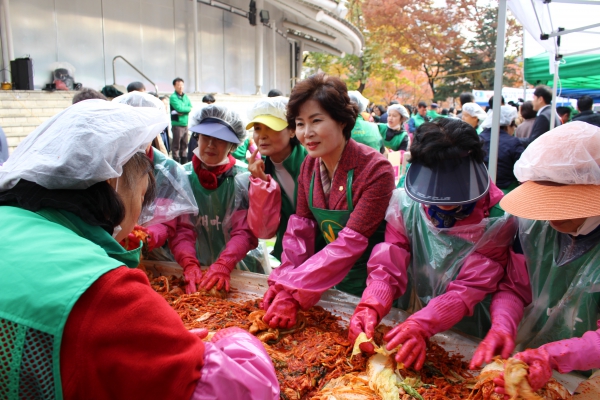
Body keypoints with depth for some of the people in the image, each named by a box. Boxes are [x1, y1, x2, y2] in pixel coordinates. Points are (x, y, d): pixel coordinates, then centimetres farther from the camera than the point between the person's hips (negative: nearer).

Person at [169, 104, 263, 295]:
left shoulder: (244, 180, -3)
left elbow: (245, 231, -9)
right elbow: (180, 229, -4)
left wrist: (223, 265, -24)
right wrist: (189, 265, -21)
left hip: (238, 270, -1)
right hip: (195, 270, 2)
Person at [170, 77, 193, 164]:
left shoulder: (185, 96, 15)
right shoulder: (173, 97, -6)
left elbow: (190, 107, 5)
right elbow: (179, 108, -17)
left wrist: (182, 111, -11)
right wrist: (187, 109, -2)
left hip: (185, 124, 7)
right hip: (177, 124, -7)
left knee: (184, 144, 13)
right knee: (176, 145, -3)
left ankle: (184, 162, 22)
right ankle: (176, 162, 1)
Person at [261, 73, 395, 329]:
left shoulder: (376, 171, -24)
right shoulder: (309, 166, -4)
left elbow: (350, 243, -28)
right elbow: (300, 228, -5)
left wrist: (293, 293, -32)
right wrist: (281, 282, -18)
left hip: (370, 284, -5)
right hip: (328, 280, 5)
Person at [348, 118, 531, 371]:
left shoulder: (495, 221, -9)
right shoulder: (405, 205, -2)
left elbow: (469, 290, -15)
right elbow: (387, 266, -6)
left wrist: (421, 325, -30)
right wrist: (371, 307, -26)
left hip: (467, 338, -2)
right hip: (409, 320, 2)